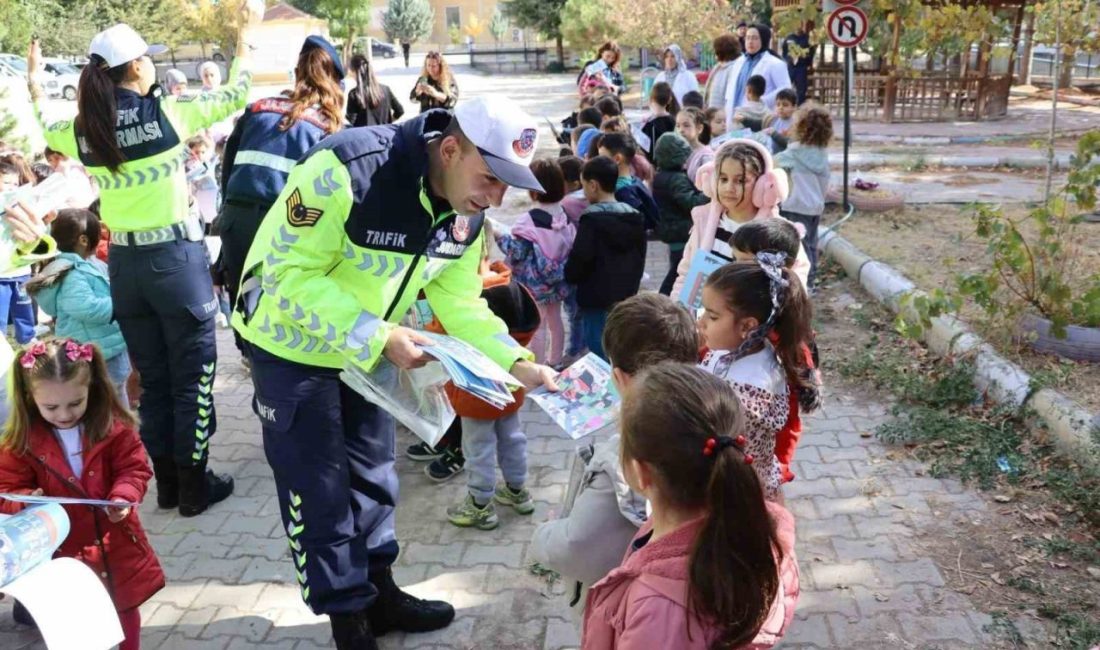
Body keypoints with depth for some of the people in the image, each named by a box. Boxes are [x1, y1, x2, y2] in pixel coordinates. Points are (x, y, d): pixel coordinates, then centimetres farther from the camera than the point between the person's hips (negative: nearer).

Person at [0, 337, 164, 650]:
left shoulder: (114, 427, -13)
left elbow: (134, 468, -7)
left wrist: (123, 497, -27)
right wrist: (27, 503, -27)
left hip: (116, 542, 0)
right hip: (62, 551, 0)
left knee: (126, 611, 21)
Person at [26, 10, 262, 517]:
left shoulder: (83, 130, 1)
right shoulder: (166, 114, -12)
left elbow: (42, 132, 25)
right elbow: (236, 94, 0)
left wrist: (34, 78, 35)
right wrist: (245, 34, 11)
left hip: (125, 264, 5)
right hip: (175, 257, -5)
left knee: (153, 379, 15)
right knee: (192, 378, 6)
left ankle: (167, 483, 25)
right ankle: (194, 486, 14)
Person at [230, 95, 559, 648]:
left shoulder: (465, 214, -10)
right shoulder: (346, 169, -33)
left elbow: (459, 301, -3)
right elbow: (292, 275, -31)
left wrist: (518, 364, -16)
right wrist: (380, 337, -37)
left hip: (369, 351, 7)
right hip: (292, 345, -6)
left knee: (371, 475, 17)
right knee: (318, 487, 3)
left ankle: (379, 594, 35)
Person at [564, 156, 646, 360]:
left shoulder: (592, 219, -15)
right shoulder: (635, 217, 9)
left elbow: (580, 259, -17)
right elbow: (640, 259, 15)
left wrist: (569, 276, 2)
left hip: (597, 299, -7)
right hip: (626, 297, 7)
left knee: (601, 355, 0)